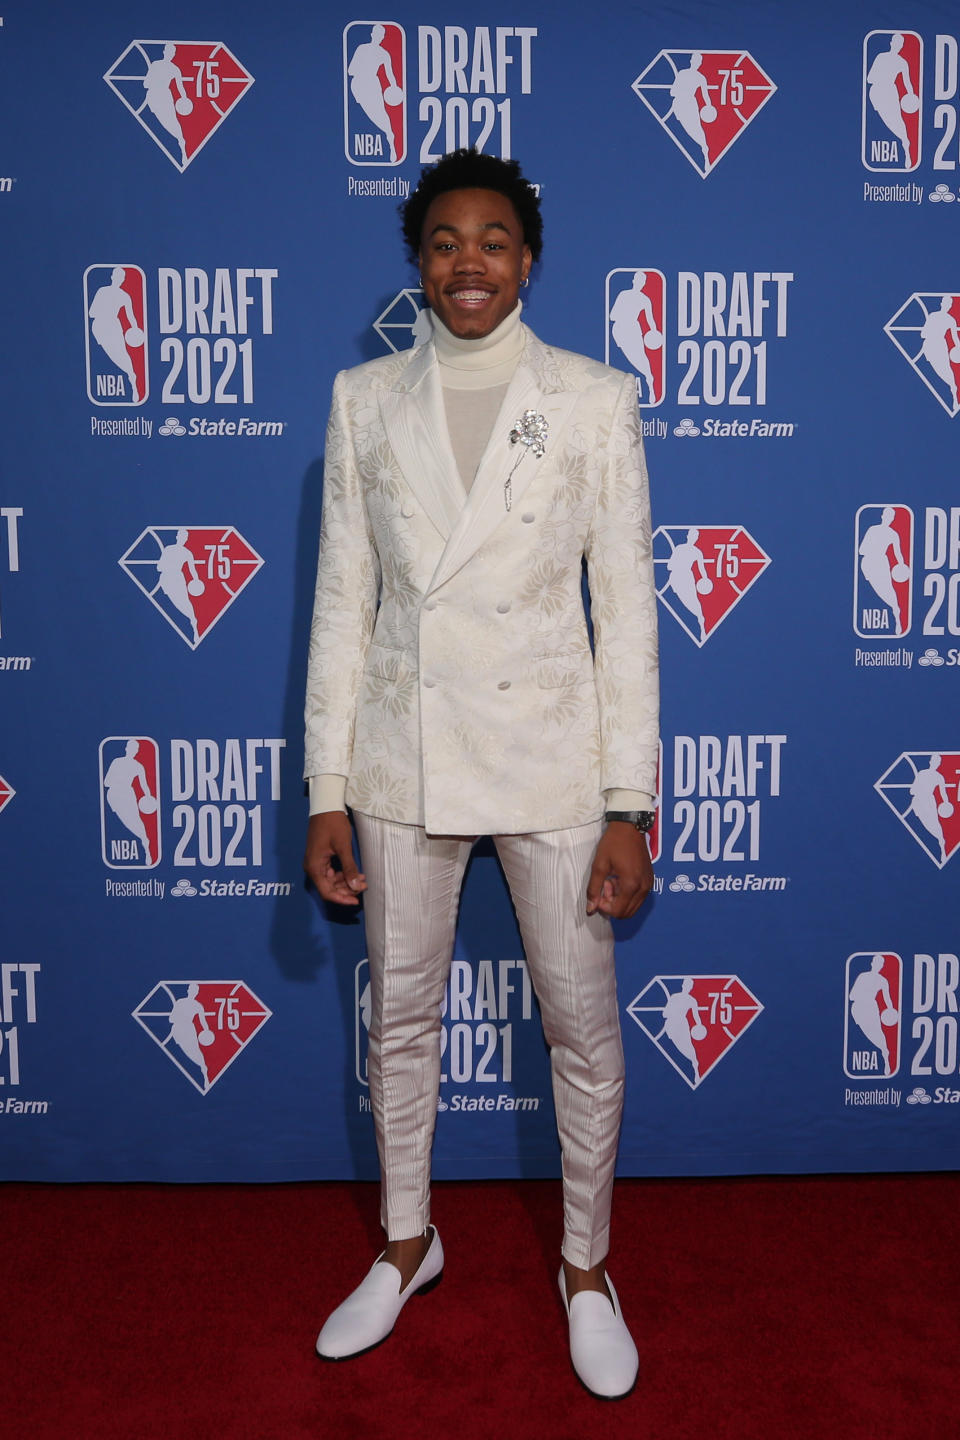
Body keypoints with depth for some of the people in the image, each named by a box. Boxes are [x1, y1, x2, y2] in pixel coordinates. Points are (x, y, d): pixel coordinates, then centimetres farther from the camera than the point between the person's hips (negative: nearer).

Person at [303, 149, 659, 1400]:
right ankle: (408, 1244, 40)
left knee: (583, 1028, 9)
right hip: (402, 756, 2)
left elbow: (627, 607, -4)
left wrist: (630, 804, -8)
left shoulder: (594, 400, -3)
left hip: (551, 756, -2)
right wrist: (327, 790, 1)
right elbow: (343, 601, 3)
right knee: (401, 1017, 16)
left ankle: (586, 1266, 34)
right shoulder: (366, 401, 3)